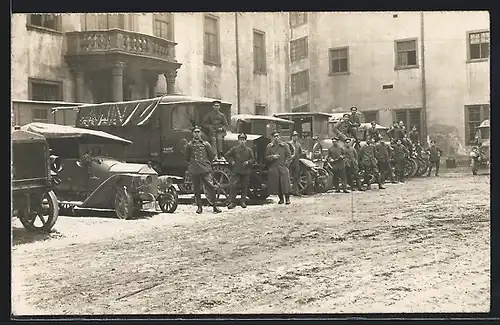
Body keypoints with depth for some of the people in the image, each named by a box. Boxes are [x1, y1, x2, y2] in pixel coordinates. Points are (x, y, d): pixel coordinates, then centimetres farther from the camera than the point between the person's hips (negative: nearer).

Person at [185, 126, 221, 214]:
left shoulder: (206, 144, 7)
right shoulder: (189, 145, 8)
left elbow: (212, 155, 16)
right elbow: (186, 157, 19)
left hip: (205, 169, -1)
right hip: (194, 171, 1)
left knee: (211, 187, -9)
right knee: (197, 190, 5)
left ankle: (215, 206, -3)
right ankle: (199, 207, 15)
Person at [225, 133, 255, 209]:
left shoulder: (249, 150, 7)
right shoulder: (234, 149, 4)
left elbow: (253, 159, 11)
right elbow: (227, 155, 12)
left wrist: (248, 162, -7)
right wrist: (231, 161, 1)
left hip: (246, 172, 2)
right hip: (236, 171, -1)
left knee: (245, 187, 5)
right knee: (233, 186, -8)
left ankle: (243, 201, 17)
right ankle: (232, 202, -2)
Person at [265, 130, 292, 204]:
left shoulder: (285, 145, 6)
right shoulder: (269, 146, 8)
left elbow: (289, 156, 7)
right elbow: (266, 157, 9)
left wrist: (286, 164, -3)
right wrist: (272, 156, -9)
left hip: (283, 168, -1)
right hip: (273, 169, 1)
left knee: (285, 184, -5)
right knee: (276, 185, 2)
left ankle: (287, 199, 6)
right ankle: (281, 199, 16)